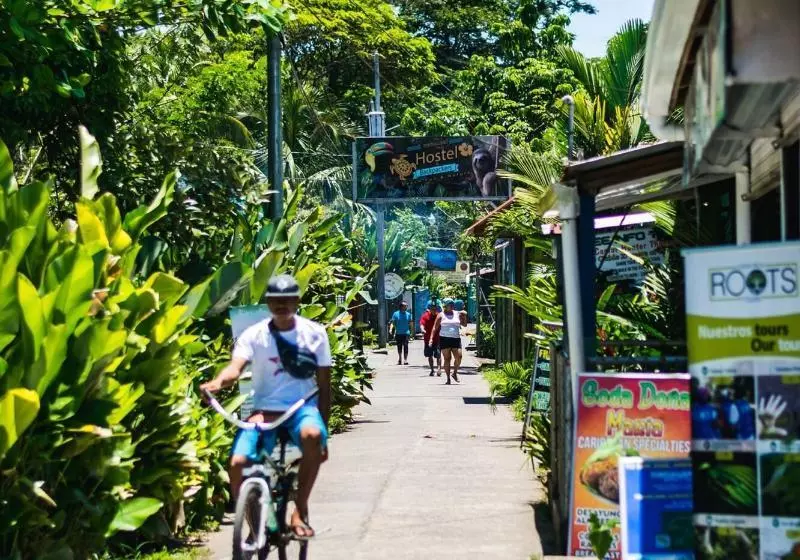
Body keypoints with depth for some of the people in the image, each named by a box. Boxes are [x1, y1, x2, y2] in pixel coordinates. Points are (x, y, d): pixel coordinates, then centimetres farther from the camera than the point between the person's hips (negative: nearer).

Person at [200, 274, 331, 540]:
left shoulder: (314, 334, 2)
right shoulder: (254, 335, -1)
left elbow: (323, 385, 5)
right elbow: (236, 367, -20)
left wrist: (324, 433, 2)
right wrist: (218, 382, -44)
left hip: (301, 409, -1)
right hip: (264, 411, 1)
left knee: (312, 435, -37)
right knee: (238, 463, -23)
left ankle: (300, 509, -18)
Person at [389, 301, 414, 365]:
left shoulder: (408, 314, 4)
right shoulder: (396, 314, 1)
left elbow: (411, 323, 12)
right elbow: (392, 322, -2)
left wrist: (412, 331, 12)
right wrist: (391, 329, -17)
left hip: (406, 333, -1)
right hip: (398, 333, 1)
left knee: (405, 346, -12)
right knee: (399, 347, 9)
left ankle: (405, 359, -13)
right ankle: (399, 359, 22)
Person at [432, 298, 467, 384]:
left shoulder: (457, 314, 13)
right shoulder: (441, 315, 6)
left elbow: (464, 325, 20)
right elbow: (435, 328, 5)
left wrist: (465, 316, 4)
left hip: (456, 339, 2)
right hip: (444, 339, -2)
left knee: (458, 357, -9)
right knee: (447, 359, -3)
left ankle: (455, 373, 16)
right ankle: (448, 379, 3)